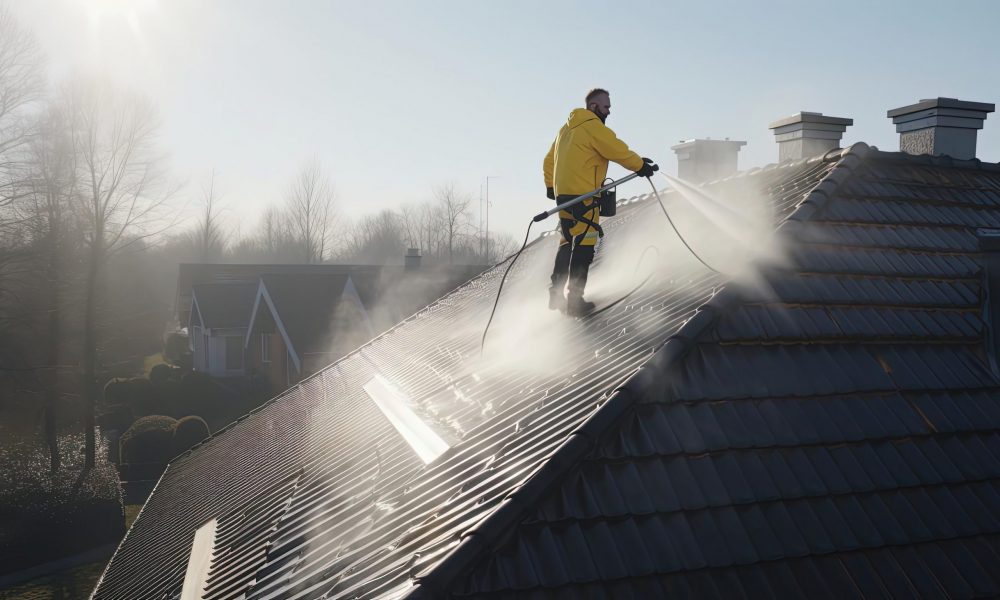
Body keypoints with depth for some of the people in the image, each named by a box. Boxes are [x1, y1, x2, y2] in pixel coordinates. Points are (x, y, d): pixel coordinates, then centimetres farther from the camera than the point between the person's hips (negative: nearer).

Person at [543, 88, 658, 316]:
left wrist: (550, 186, 25)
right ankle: (575, 300, -7)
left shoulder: (568, 128, 20)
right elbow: (617, 150, -14)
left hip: (563, 194, 9)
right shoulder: (593, 126, -9)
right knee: (583, 247, -7)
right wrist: (641, 166, -3)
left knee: (568, 244, 16)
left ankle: (556, 296, 20)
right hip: (583, 196, -9)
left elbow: (549, 160, 24)